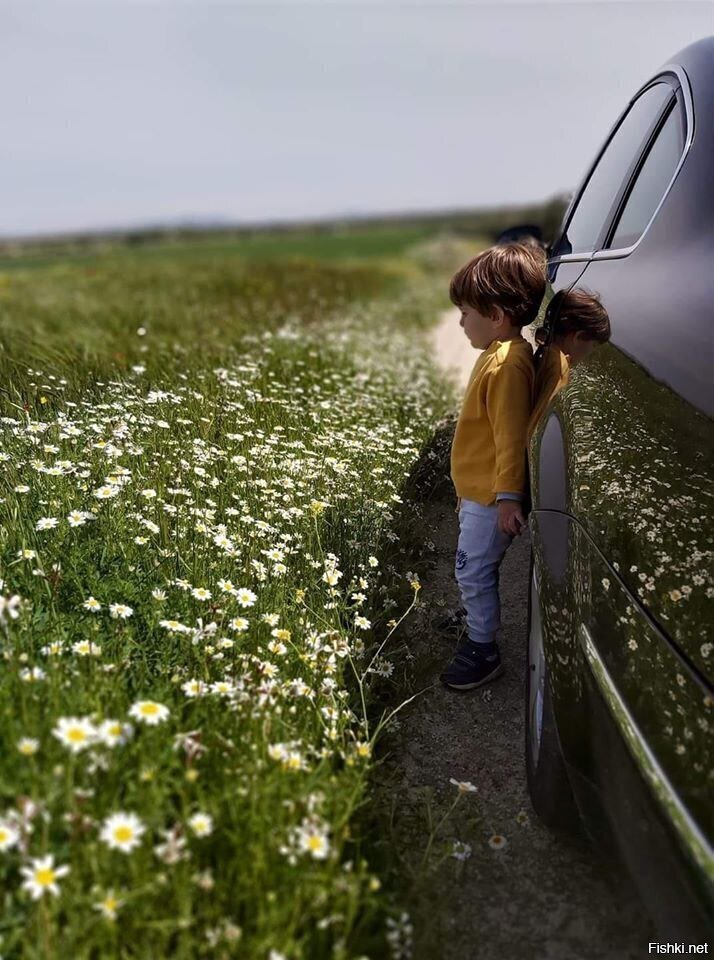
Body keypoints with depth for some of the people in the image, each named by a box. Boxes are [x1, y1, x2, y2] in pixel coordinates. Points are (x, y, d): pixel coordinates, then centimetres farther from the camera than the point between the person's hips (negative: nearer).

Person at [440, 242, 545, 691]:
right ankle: (478, 627, 41)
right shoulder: (502, 353, 8)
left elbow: (512, 436, -25)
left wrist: (507, 497, -22)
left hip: (490, 497, -10)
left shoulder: (507, 364, -25)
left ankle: (484, 653, 18)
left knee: (474, 570, 2)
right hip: (479, 491, 10)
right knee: (475, 569, 22)